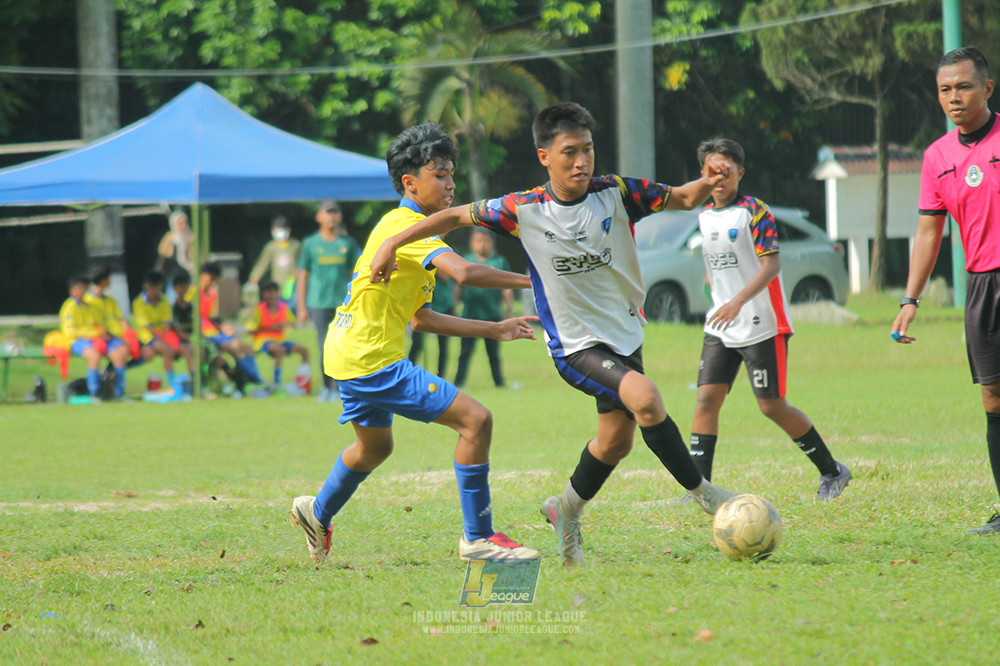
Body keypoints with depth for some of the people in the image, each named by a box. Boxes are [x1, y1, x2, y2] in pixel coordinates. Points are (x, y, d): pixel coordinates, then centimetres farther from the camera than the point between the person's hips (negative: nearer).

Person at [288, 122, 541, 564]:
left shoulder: (407, 226, 18)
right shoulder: (406, 225, -15)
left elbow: (421, 318, 22)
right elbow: (463, 272, -32)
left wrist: (493, 329, 18)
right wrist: (529, 280, -21)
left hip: (349, 354, 11)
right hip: (372, 359, -11)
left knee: (375, 445, 35)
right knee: (475, 420, -14)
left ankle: (317, 513, 55)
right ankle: (477, 538, -9)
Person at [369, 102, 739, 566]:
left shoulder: (615, 194, -10)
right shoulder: (524, 211, -14)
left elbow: (682, 198, -1)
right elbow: (458, 216, -2)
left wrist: (708, 183, -23)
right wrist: (393, 244, -4)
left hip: (625, 332, 5)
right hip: (574, 343, -5)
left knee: (616, 440, 16)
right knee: (644, 397, -28)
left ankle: (566, 510, 42)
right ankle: (700, 492, -14)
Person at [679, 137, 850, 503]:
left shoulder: (754, 212, -10)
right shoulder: (704, 215, 11)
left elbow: (771, 264, -19)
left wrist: (739, 301, -30)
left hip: (762, 326, -6)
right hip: (721, 327, 6)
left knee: (773, 407, -2)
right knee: (707, 398, -7)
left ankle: (832, 471, 16)